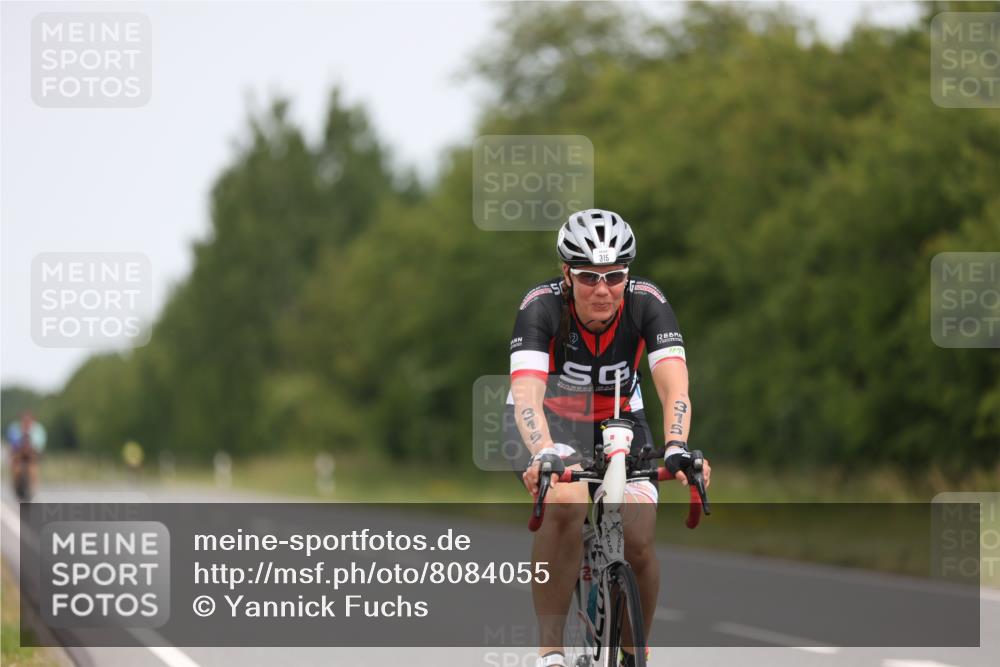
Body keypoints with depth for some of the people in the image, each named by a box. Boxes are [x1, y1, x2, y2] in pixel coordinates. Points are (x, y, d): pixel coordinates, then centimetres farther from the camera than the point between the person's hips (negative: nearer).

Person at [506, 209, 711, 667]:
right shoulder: (541, 307, -29)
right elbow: (527, 397, -41)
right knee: (566, 503, -34)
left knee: (637, 544, -17)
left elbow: (674, 388, -34)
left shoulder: (646, 302, -24)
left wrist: (676, 448, -54)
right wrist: (545, 454, -60)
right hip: (549, 422, -2)